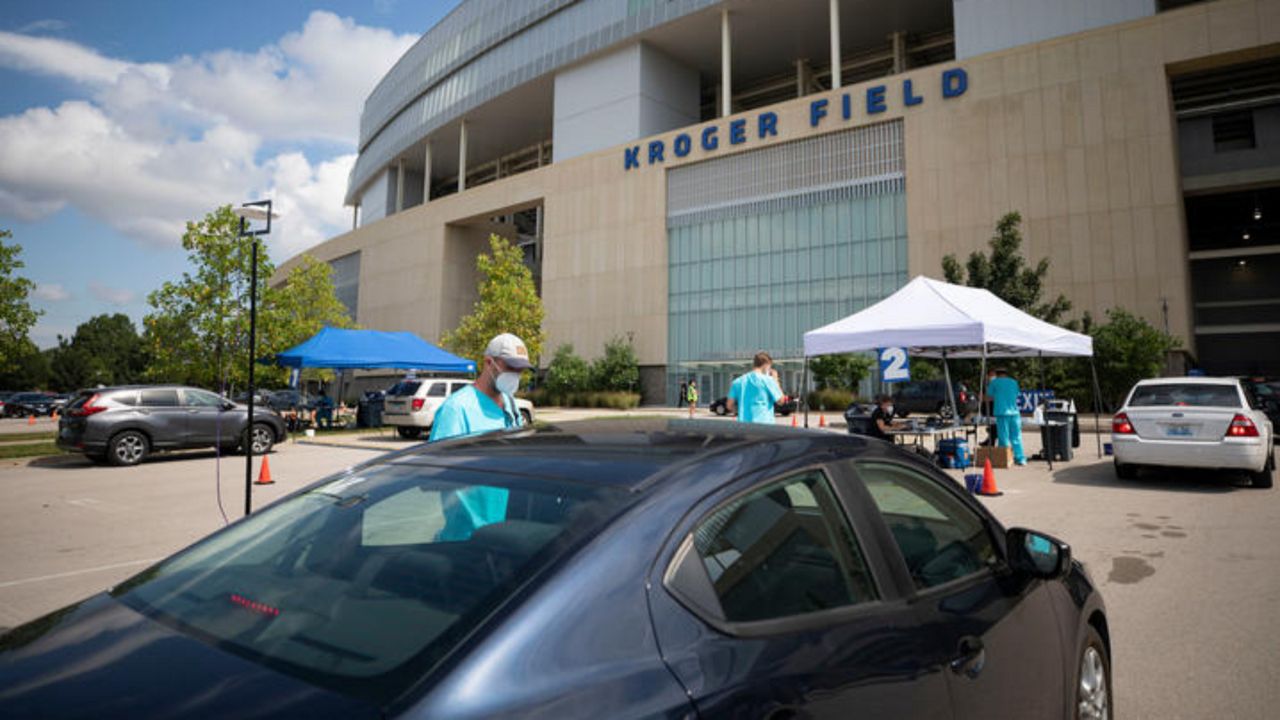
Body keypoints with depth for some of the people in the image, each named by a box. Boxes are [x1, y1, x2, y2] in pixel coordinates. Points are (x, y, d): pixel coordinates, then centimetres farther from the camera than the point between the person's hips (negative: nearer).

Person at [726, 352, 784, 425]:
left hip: (743, 423, 5)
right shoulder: (767, 380, -5)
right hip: (763, 423, -5)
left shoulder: (738, 381, 8)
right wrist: (775, 380, 10)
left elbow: (729, 405, 6)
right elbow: (780, 399, 1)